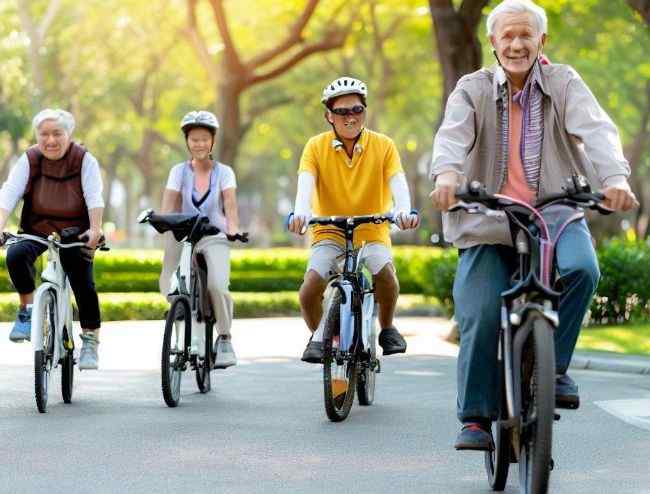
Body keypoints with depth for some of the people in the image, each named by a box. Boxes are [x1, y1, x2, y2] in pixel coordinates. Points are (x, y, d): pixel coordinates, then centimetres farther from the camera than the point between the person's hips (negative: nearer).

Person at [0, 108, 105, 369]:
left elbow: (94, 197, -21)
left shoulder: (84, 160, -11)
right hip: (37, 229, 1)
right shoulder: (29, 160, -9)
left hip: (75, 232, -1)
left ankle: (90, 339, 5)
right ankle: (27, 308, -6)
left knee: (82, 281, -13)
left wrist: (95, 229, -37)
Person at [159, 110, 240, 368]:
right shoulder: (179, 171, 6)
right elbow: (168, 204, -6)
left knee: (218, 286, -26)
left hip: (215, 238, -2)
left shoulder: (223, 172, 4)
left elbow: (230, 203, -10)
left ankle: (224, 339, -5)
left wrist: (233, 228, -29)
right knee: (169, 288, -14)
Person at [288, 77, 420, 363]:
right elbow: (306, 182, -21)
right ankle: (317, 336, 7)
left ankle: (387, 328, 0)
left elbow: (398, 181, -19)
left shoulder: (383, 146, -6)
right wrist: (301, 212, -43)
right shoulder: (317, 147, -6)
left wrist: (404, 210, -42)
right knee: (311, 286, -23)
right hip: (329, 231, 0)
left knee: (385, 272, -29)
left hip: (372, 232, 0)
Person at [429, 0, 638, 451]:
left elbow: (595, 130, -12)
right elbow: (454, 135, -13)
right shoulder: (473, 89, 6)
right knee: (480, 317, -12)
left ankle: (554, 365, -8)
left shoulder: (564, 84, 5)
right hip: (488, 224, 0)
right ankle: (476, 418, 2)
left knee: (582, 268, -29)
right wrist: (446, 174, -37)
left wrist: (615, 177, -34)